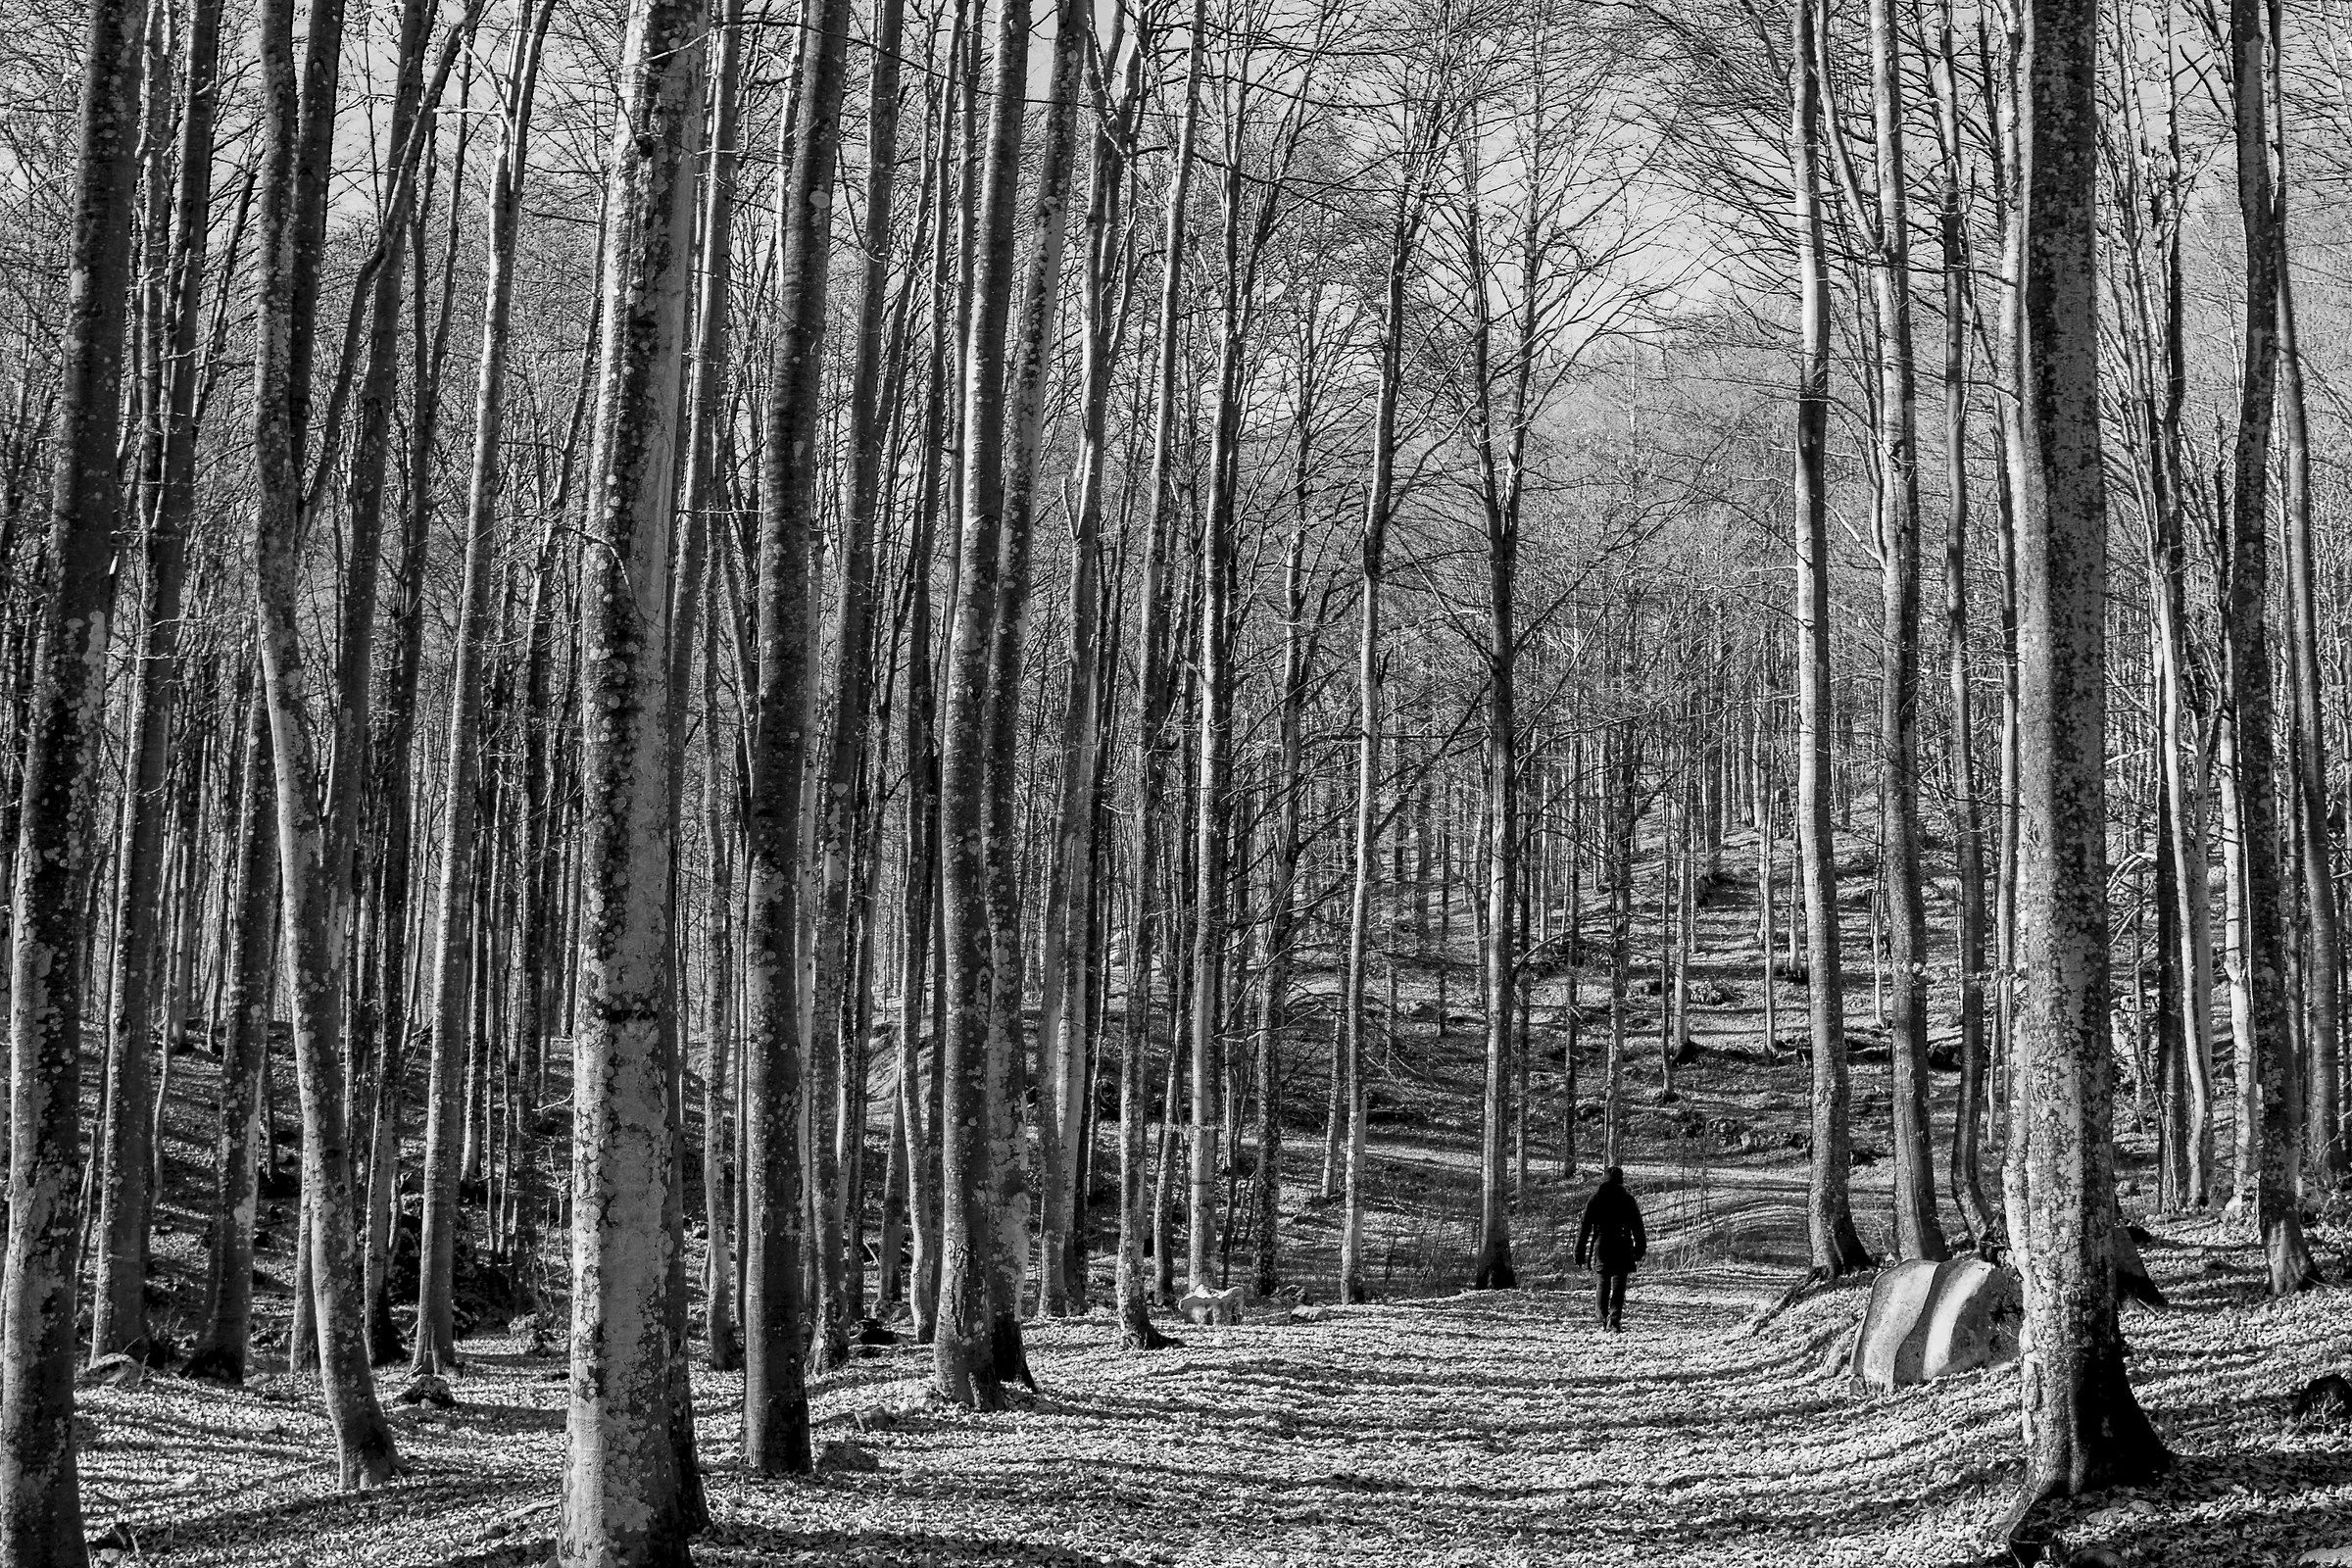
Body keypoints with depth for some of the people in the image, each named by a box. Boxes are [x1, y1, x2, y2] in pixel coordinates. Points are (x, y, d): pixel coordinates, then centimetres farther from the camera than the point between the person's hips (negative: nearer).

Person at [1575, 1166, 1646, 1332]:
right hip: (1622, 1250, -1)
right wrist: (1640, 1249, 15)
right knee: (1618, 1286, -1)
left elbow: (1584, 1228, 1)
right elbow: (1638, 1227, 4)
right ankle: (1614, 1320, -15)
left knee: (1603, 1284, 16)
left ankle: (1604, 1321, 18)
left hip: (1601, 1248, 1)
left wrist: (1579, 1253, 5)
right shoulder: (1628, 1200, 0)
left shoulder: (1594, 1200, 1)